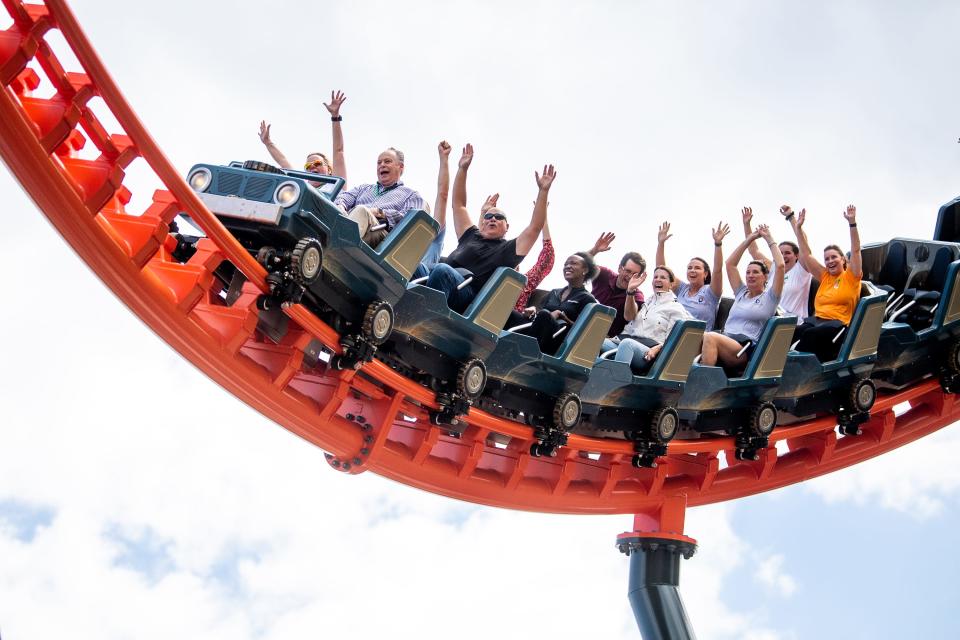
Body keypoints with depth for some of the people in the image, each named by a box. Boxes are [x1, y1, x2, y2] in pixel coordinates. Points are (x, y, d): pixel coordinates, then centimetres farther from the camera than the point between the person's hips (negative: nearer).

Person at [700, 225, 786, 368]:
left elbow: (780, 265, 0)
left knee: (710, 337, -35)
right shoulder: (741, 293, 28)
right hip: (725, 342, 5)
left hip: (746, 350, -5)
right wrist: (749, 239, 26)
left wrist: (769, 239, 11)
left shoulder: (769, 297, 12)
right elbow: (730, 264, 28)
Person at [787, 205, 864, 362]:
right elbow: (806, 254, 22)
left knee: (809, 334, -36)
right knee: (793, 332, -31)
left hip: (838, 323, -4)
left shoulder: (851, 276, 10)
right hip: (816, 320, 4)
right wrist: (797, 226, 17)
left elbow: (855, 250, -2)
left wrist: (852, 222, -13)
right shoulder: (825, 276, 23)